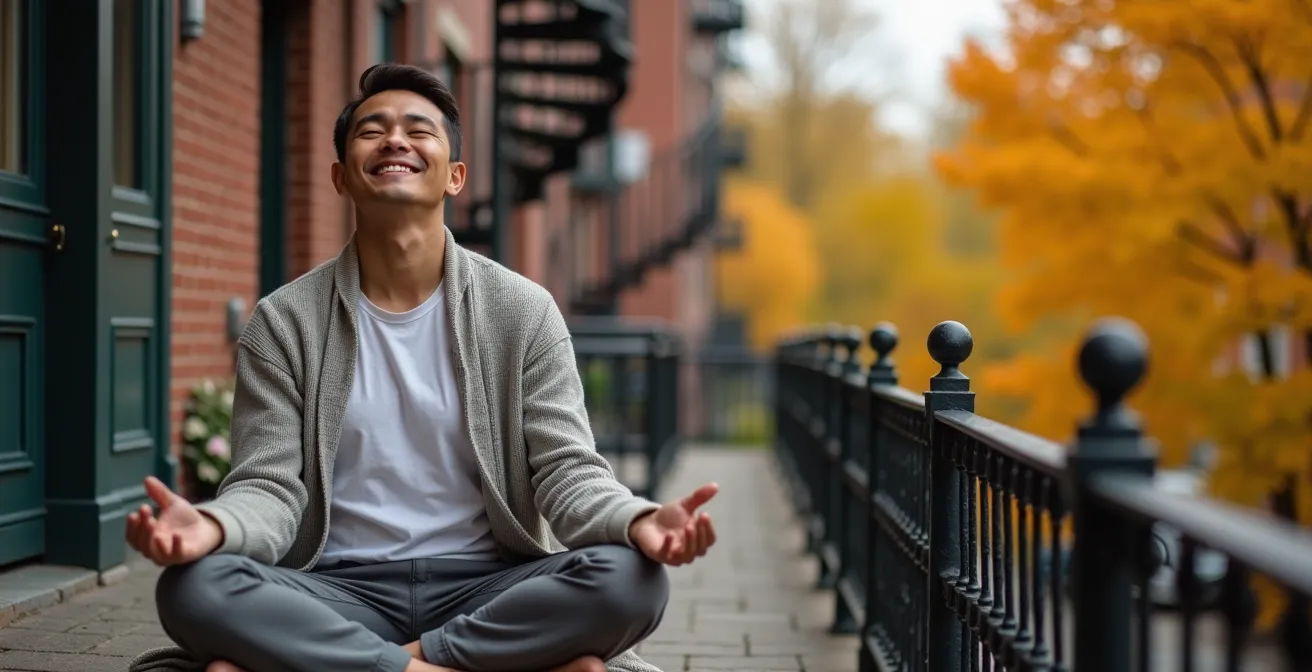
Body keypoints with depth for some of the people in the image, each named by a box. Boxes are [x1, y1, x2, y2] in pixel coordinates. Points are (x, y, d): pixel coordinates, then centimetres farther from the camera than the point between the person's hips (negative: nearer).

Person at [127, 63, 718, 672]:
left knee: (629, 580, -29)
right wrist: (212, 526, -28)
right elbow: (270, 486, -3)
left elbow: (567, 469, -2)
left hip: (488, 590, 1)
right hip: (338, 593, 0)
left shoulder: (523, 311, 3)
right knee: (196, 586, -30)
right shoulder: (284, 322, 4)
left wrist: (638, 523, -26)